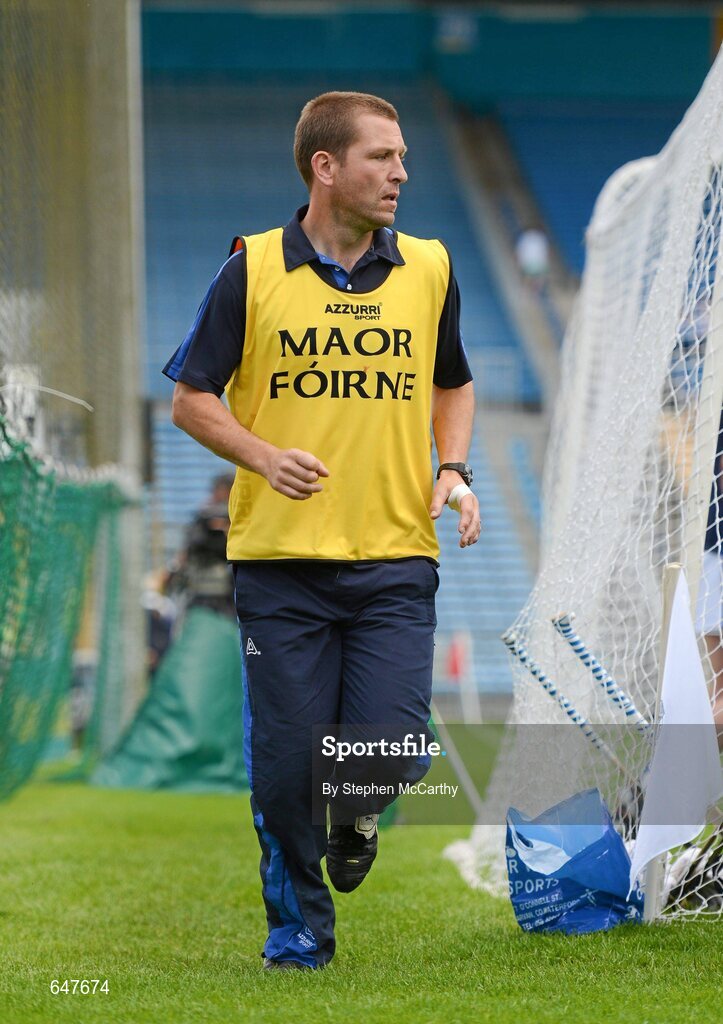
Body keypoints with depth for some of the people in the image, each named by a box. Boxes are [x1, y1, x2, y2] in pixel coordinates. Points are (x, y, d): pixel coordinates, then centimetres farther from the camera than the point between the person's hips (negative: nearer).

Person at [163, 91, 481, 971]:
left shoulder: (429, 270, 7)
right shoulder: (251, 272, -2)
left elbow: (452, 384, 23)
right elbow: (191, 399, 4)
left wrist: (454, 469, 5)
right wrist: (266, 458, -13)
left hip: (396, 556, 2)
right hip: (279, 559, -1)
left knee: (390, 755, -9)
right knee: (286, 759, 0)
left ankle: (356, 813, 28)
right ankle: (297, 932, 21)